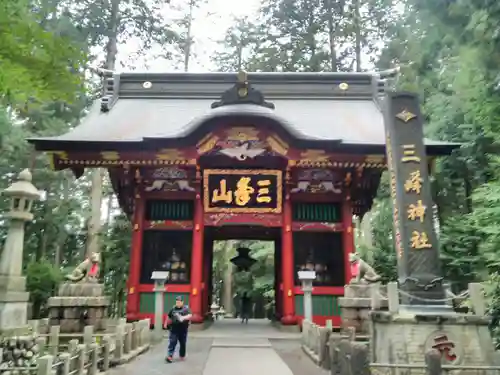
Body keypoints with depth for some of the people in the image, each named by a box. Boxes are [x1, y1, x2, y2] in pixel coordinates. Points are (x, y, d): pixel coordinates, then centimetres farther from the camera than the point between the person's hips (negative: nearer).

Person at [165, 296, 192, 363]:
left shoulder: (186, 308, -5)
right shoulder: (173, 308, 5)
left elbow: (189, 315, -22)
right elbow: (169, 316, 20)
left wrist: (183, 317, -40)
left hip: (183, 329, -1)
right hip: (174, 329, 1)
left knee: (183, 343, 9)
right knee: (172, 342, -6)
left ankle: (182, 356, 25)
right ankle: (170, 356, -8)